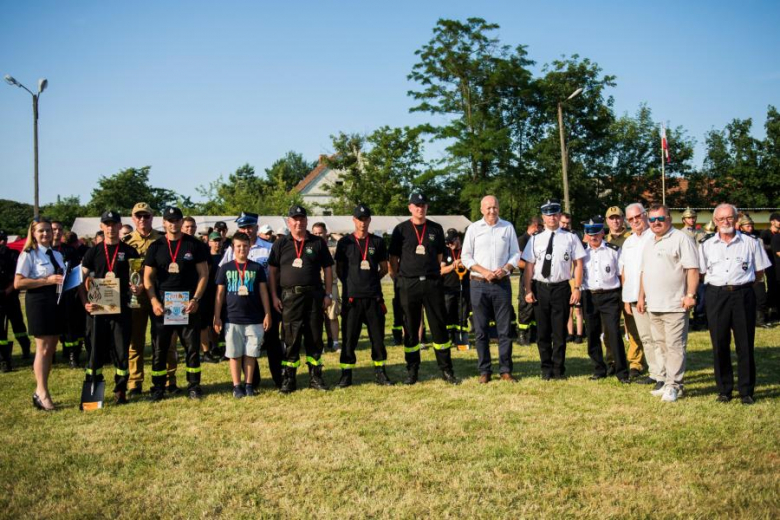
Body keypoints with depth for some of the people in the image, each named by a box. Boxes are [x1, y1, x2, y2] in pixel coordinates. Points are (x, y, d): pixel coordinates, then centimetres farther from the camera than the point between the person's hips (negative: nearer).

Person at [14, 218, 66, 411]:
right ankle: (42, 392, -1)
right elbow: (18, 283, -14)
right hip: (38, 303, -7)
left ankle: (40, 391, 17)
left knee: (51, 349, 9)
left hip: (57, 302, 7)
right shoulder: (28, 255, -5)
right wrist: (46, 280, -19)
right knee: (43, 349, -7)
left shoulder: (57, 255, 15)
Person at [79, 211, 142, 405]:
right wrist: (85, 302, -10)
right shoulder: (93, 252, 7)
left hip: (122, 309, 0)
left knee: (121, 351, 2)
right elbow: (82, 280, 5)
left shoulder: (129, 252, 5)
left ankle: (120, 391, 12)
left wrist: (138, 287, -14)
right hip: (97, 309, 1)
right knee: (95, 351, 4)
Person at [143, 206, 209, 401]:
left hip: (188, 304, -1)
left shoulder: (194, 245, 3)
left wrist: (195, 299, -10)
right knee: (159, 348, 4)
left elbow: (203, 274, 2)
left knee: (192, 347, 3)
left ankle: (194, 386, 12)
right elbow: (148, 278, 5)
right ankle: (158, 387, 12)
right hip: (162, 305, 1)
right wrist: (154, 302, -9)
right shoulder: (156, 247, 6)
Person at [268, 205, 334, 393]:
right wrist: (274, 295, -1)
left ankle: (315, 377, 16)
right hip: (290, 296, -1)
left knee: (314, 337, 6)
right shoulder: (281, 244, 6)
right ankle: (288, 379, 7)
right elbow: (273, 270, 6)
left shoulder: (318, 243, 7)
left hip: (314, 296, 1)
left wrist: (328, 293, 3)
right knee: (290, 338, 1)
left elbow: (327, 268, 9)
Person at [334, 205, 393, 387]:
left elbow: (384, 268, 14)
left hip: (374, 297, 2)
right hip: (352, 297, -1)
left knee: (378, 336, 5)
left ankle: (380, 372, 15)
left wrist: (371, 281, 6)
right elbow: (339, 270, 8)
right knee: (349, 337, 2)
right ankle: (346, 374, 10)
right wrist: (352, 283, 2)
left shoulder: (377, 242, 8)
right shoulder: (345, 242, 4)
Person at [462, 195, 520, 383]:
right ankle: (484, 371, 10)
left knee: (505, 329, 2)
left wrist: (505, 269, -10)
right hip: (479, 284, 0)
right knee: (481, 330, 2)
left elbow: (515, 253, 9)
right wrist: (484, 271, -10)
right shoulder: (473, 228, 4)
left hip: (502, 283, 1)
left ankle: (505, 370, 9)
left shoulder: (508, 227, 7)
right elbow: (466, 257, 2)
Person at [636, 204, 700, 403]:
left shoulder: (681, 239, -7)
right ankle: (667, 382, 21)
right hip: (654, 305, 8)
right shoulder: (649, 244, 18)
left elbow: (693, 269, -12)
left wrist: (690, 294, -18)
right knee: (661, 345, 13)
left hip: (674, 304, -8)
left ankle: (673, 385, -1)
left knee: (675, 346, -5)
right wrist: (641, 297, 19)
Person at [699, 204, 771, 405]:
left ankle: (746, 391, 11)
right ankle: (724, 390, 15)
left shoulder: (751, 243, 3)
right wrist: (720, 285, 6)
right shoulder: (706, 246, 7)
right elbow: (701, 272, 12)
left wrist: (743, 285, 4)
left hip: (743, 296, -1)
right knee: (719, 345, 4)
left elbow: (760, 272, 8)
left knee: (745, 345, 1)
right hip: (717, 296, 1)